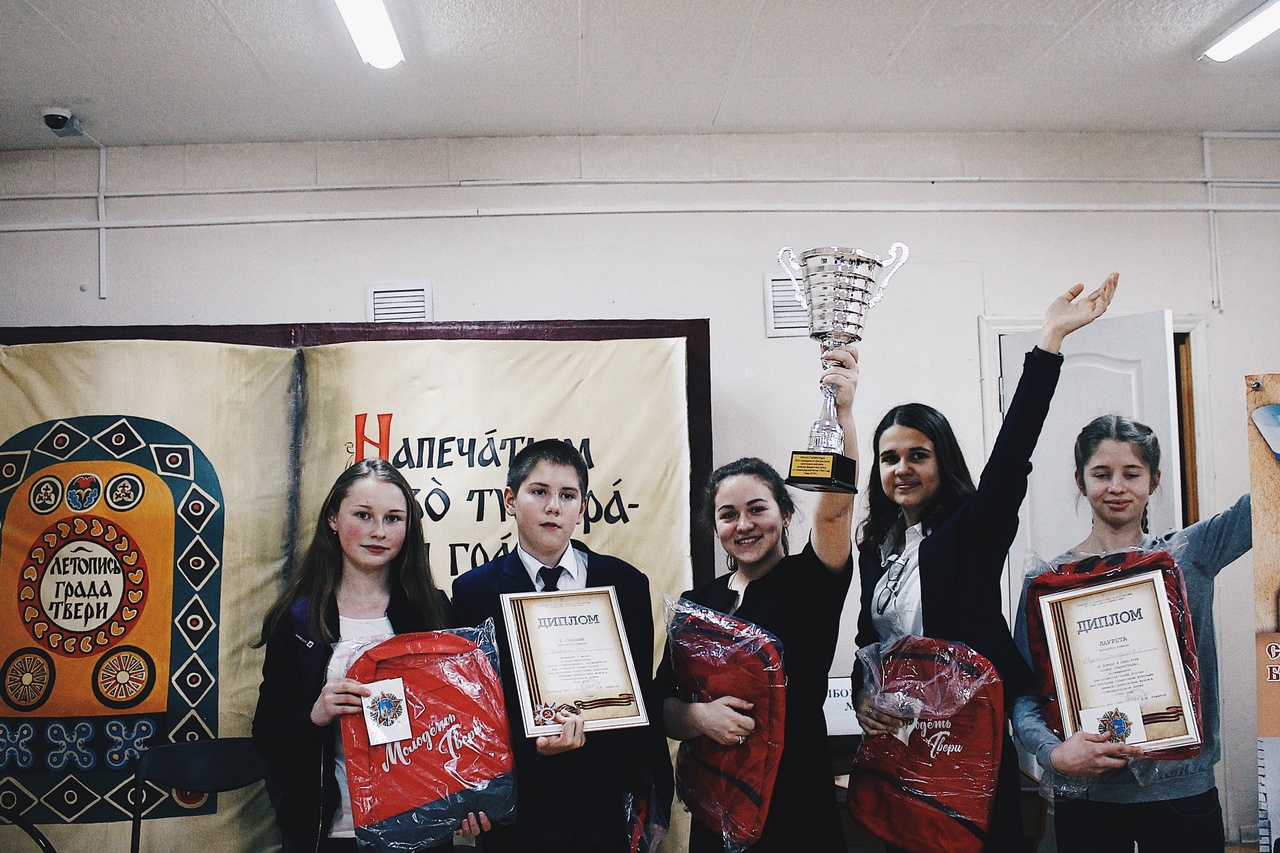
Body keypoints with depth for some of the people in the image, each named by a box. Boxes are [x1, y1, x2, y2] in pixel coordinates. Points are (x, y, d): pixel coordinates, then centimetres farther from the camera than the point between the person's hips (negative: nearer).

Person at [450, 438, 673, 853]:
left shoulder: (626, 582, 1)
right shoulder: (474, 590, -2)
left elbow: (643, 695, 4)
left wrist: (651, 800, 0)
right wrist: (533, 745, -20)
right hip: (523, 812, -1)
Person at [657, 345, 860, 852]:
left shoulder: (810, 582, -4)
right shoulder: (696, 604, 5)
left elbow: (834, 509, -23)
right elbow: (662, 705, 4)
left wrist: (842, 412, -35)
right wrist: (699, 716, -17)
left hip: (800, 810, -3)